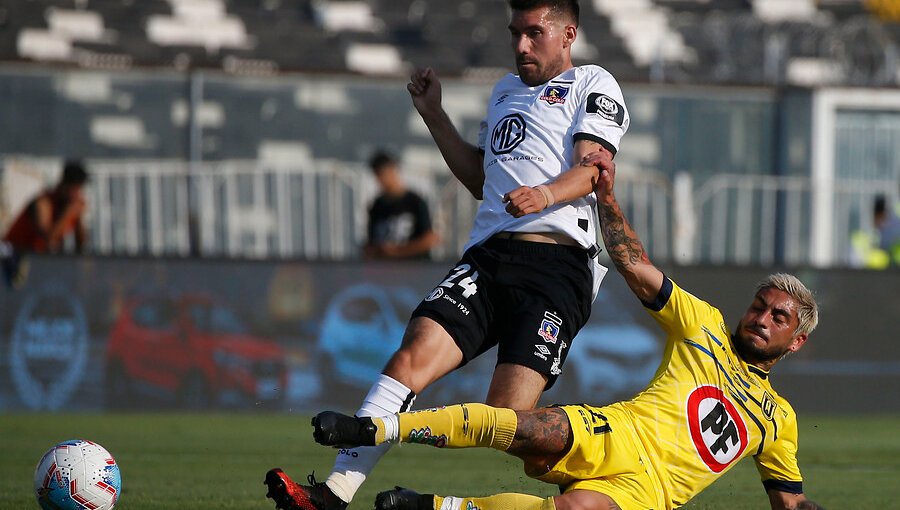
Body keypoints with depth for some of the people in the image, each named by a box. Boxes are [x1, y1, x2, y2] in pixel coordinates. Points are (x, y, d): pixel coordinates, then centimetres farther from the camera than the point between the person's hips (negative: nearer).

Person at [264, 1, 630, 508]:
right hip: (489, 253, 5)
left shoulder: (593, 84, 10)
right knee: (413, 355, -17)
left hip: (558, 262, -5)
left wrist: (545, 194, -27)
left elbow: (591, 169, -6)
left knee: (506, 420, -20)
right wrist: (435, 114, 32)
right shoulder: (506, 90, 32)